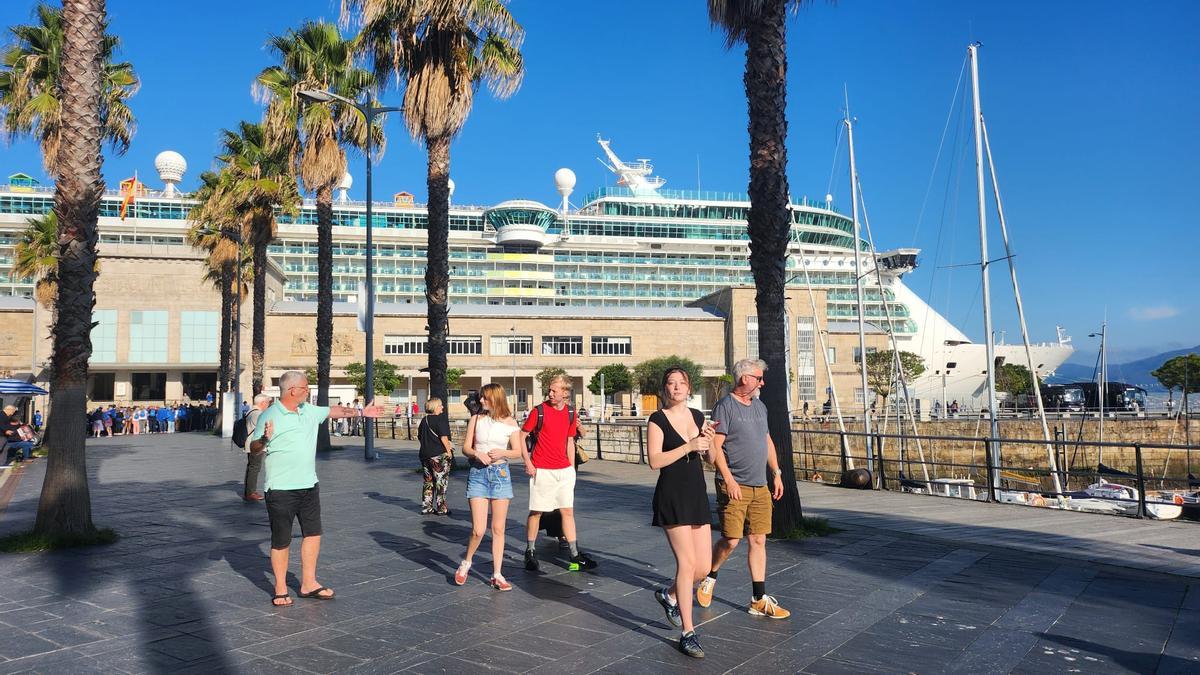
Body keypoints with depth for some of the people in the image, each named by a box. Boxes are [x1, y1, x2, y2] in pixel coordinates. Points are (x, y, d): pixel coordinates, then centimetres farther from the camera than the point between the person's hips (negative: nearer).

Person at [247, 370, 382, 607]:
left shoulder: (309, 410, 8)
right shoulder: (269, 416, -12)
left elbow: (334, 411, 24)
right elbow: (254, 448, -10)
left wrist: (361, 412, 27)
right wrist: (265, 439, -32)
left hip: (309, 485, 7)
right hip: (281, 489, -7)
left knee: (313, 533, 10)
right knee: (281, 541, 3)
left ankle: (308, 584, 21)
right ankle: (280, 590, 16)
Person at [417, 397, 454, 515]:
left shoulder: (424, 420, 11)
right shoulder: (441, 419, -13)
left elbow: (419, 437, 17)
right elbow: (444, 437, -18)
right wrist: (449, 451, -12)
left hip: (425, 455, 7)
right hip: (439, 455, -7)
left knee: (428, 481, 15)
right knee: (441, 481, 2)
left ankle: (426, 507, 17)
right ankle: (441, 508, 5)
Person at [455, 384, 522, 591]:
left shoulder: (510, 423, 1)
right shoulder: (476, 420, 4)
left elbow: (517, 451, 3)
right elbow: (465, 447, 6)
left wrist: (502, 453, -16)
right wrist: (476, 453, -15)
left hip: (500, 474, 1)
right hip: (478, 474, 0)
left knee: (498, 529, 5)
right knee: (478, 529, -7)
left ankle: (497, 575, 15)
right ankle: (466, 563, 20)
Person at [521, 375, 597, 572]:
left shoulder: (570, 413, 7)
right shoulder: (539, 411, -7)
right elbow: (522, 436, -2)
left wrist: (571, 467, 11)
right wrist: (528, 463, -9)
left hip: (564, 470, 4)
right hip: (541, 471, -4)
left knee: (568, 511, 6)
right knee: (536, 512, 3)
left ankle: (575, 556, 12)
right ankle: (530, 553, 18)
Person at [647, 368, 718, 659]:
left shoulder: (698, 416, 10)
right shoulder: (658, 420, -6)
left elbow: (711, 458, 14)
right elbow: (654, 460, -15)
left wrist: (709, 441, -7)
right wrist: (689, 446, -20)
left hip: (697, 495, 6)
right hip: (672, 496, -6)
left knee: (704, 567, 6)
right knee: (687, 562, -8)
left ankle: (669, 595, 35)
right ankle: (687, 634, 3)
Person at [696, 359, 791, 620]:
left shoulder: (759, 406, 15)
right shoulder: (725, 405, -9)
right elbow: (716, 447, -14)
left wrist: (777, 473, 17)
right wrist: (729, 479, -20)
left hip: (760, 487, 7)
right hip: (734, 486, -7)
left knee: (758, 541, 7)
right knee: (730, 540, -6)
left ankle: (759, 600, 13)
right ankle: (709, 579, 21)